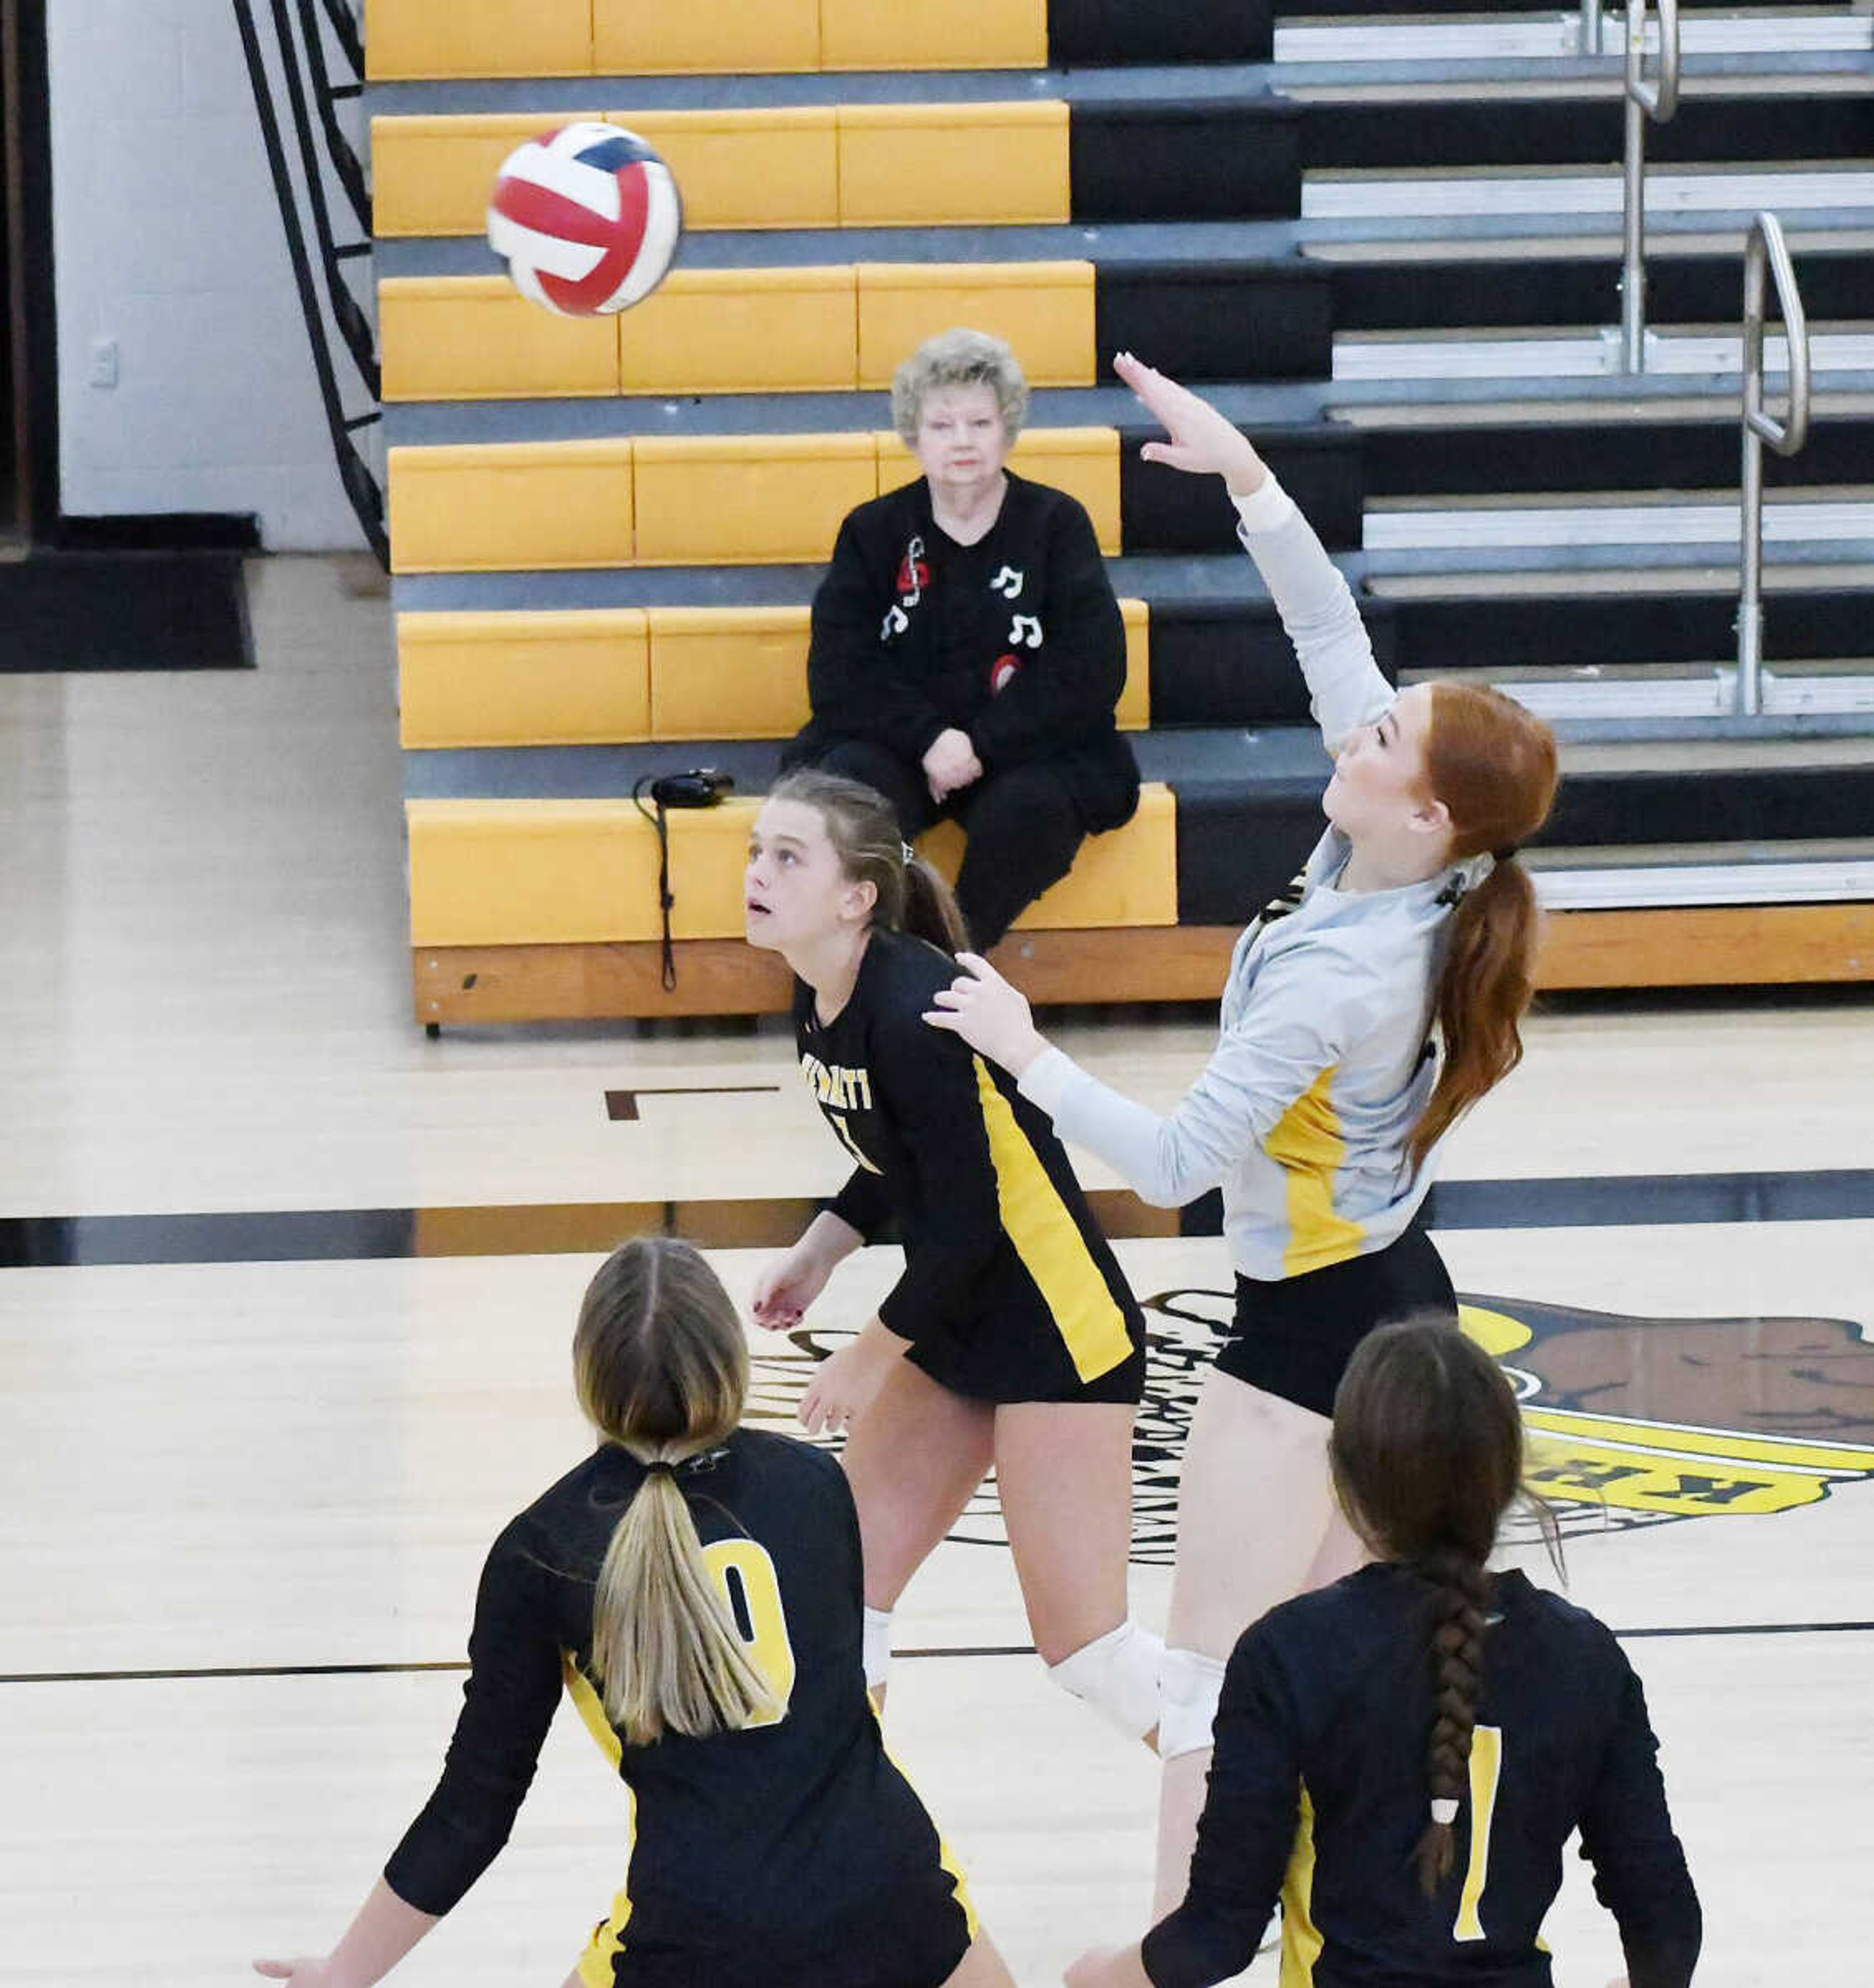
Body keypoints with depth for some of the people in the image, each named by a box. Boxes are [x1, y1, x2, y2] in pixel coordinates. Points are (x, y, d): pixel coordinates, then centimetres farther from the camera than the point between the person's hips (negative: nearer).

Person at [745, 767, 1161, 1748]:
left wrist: (869, 1359, -12)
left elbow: (967, 1218, -22)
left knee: (1084, 1642, -9)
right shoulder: (821, 1002, 2)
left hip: (1057, 1332, -9)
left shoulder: (910, 1012, -25)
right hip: (956, 1328, 9)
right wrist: (815, 1254, 5)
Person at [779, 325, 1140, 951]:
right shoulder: (874, 531, 9)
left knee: (1029, 805, -35)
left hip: (1023, 751, -1)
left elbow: (1091, 671, -5)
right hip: (897, 746, 1)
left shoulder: (1056, 524, 4)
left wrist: (983, 746, -14)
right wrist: (929, 739, -17)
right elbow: (840, 674, 0)